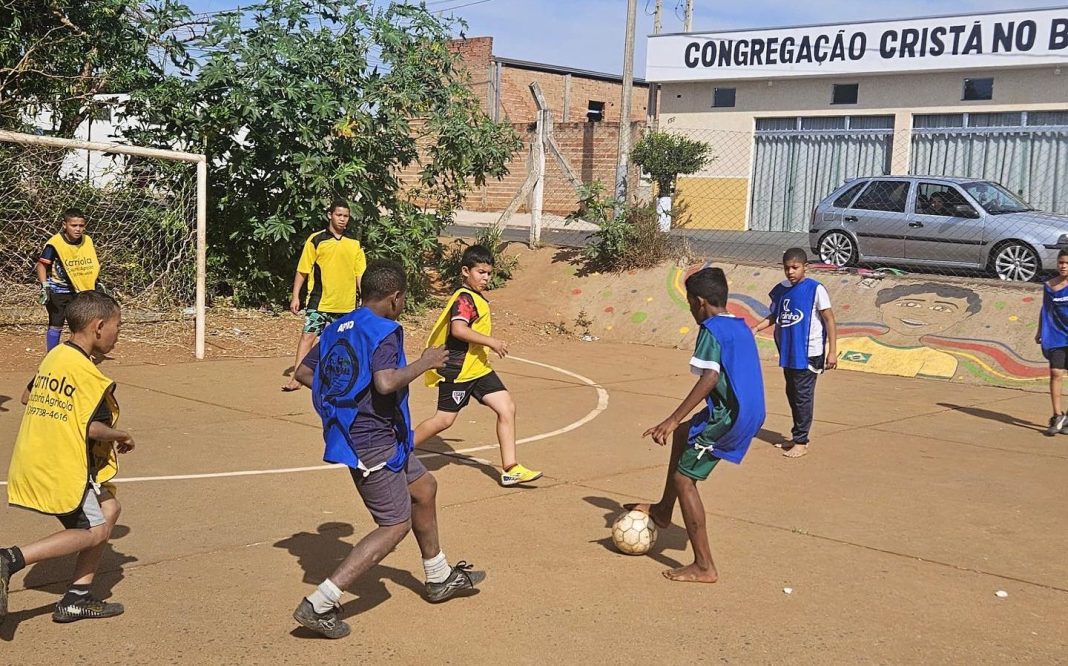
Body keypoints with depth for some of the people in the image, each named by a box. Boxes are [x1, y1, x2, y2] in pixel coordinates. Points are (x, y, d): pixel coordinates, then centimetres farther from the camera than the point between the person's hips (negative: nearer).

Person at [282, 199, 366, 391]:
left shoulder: (354, 243, 7)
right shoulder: (316, 240, -1)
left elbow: (360, 274, 10)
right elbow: (302, 270, 1)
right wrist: (295, 296, -4)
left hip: (346, 303, 3)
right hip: (319, 301, -3)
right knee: (308, 335, -11)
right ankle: (296, 378, -11)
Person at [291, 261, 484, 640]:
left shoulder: (337, 328, 9)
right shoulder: (384, 332, -16)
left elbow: (303, 373, 12)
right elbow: (386, 383, -32)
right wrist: (423, 364, -17)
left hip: (353, 434, 10)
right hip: (373, 442, -10)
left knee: (424, 488, 24)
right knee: (395, 526, -3)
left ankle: (439, 578, 39)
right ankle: (319, 604, -7)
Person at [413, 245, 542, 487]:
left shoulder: (477, 298, 14)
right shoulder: (465, 298, -17)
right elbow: (458, 329, -32)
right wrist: (491, 341, -30)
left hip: (478, 369, 9)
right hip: (458, 369, -9)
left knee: (507, 408, 0)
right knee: (444, 419, -1)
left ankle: (510, 469, 1)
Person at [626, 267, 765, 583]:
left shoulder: (711, 330, -12)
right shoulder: (742, 327, 15)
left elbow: (710, 377, -25)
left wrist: (673, 419, -27)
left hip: (727, 416, -10)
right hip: (751, 414, 10)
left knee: (683, 479, 0)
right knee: (682, 434, 28)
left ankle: (704, 567, 2)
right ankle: (663, 510, 36)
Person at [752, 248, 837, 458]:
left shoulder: (816, 289, -11)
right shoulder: (781, 289, 6)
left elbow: (829, 319, -10)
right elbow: (774, 316, 17)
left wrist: (832, 351, -13)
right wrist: (756, 328, 0)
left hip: (808, 353, -6)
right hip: (788, 352, 7)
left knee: (803, 396, -3)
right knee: (792, 394, 15)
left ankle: (801, 442, 5)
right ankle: (797, 436, 27)